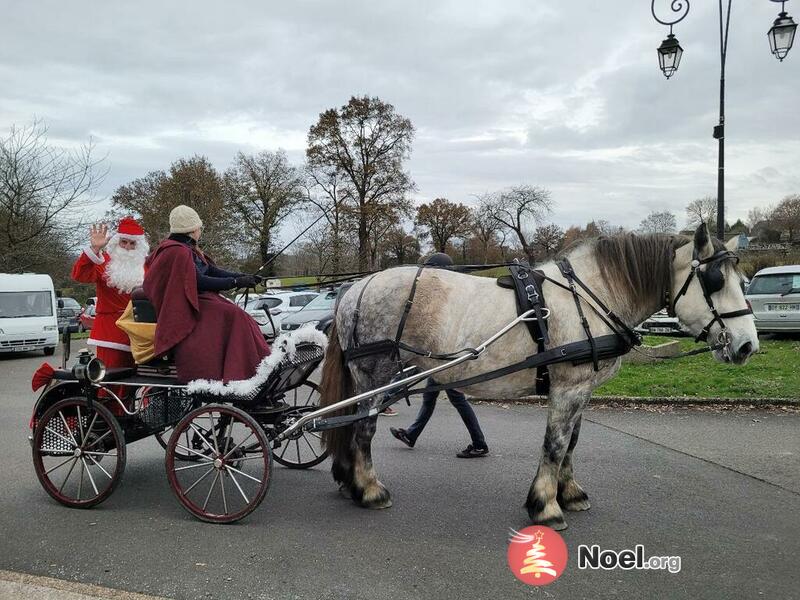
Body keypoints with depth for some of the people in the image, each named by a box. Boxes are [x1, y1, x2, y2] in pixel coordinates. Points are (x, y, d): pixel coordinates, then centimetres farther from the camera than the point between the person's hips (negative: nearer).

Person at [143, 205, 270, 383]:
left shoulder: (188, 249, 18)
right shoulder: (177, 251, -14)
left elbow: (212, 270, 10)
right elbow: (198, 281, -20)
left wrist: (244, 277, -2)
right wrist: (235, 282, -18)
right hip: (186, 308, -9)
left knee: (240, 317, -9)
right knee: (232, 317, -24)